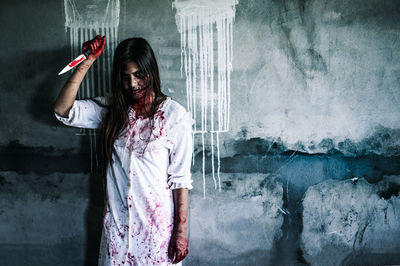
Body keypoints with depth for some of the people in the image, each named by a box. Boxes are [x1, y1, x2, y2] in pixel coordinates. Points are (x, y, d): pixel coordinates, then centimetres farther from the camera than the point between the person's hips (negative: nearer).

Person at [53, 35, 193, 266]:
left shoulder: (174, 115, -9)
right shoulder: (112, 109, 5)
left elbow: (180, 178, -10)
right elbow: (63, 110, -5)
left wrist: (181, 230, -11)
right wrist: (86, 64, -11)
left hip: (158, 224, -4)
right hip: (117, 223, 4)